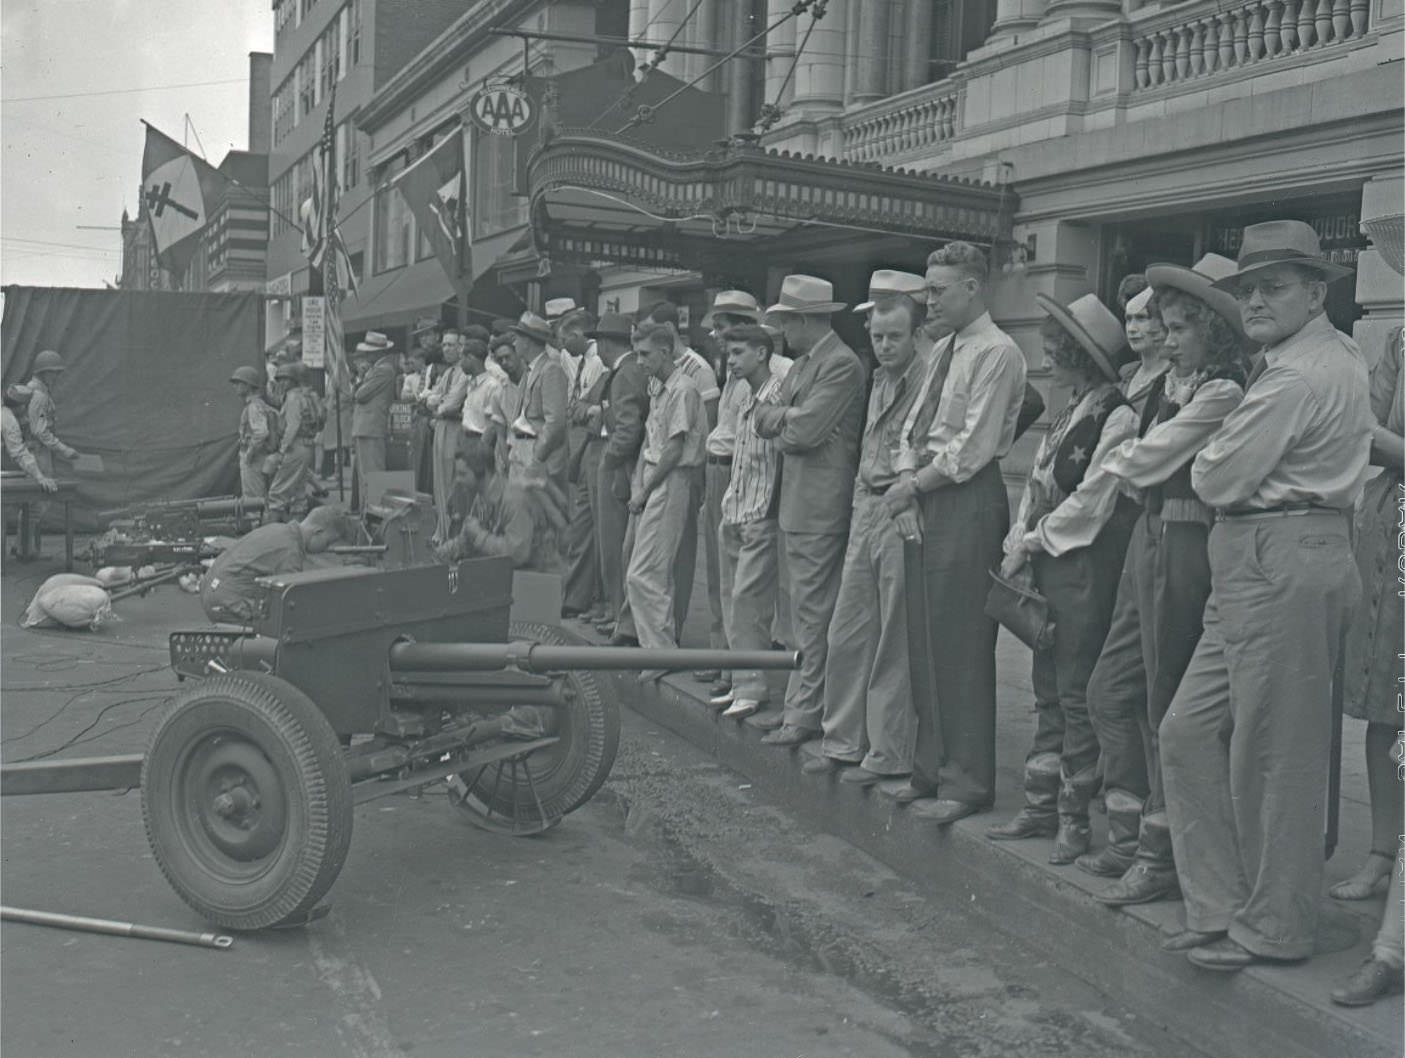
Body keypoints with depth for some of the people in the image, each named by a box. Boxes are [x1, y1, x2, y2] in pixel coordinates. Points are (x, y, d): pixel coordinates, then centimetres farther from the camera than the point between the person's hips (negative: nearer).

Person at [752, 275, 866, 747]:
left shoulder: (842, 365, -13)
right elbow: (762, 420, 15)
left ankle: (805, 716, 2)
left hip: (821, 505, -9)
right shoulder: (802, 363, 18)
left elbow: (803, 431, -19)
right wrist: (788, 417, -4)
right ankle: (800, 702, 21)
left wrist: (776, 417, -1)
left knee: (812, 614, -4)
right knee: (803, 611, 13)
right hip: (794, 501, 9)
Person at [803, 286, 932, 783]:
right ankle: (843, 743, 23)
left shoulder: (931, 380, -11)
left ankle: (889, 754, 11)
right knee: (847, 635, 11)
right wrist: (861, 505, 14)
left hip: (905, 519, -8)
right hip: (866, 514, 8)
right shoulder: (879, 382, 15)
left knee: (895, 644, 0)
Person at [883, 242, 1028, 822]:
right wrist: (907, 473, 0)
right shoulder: (945, 350, 17)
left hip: (969, 503, -9)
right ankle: (931, 767, 22)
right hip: (932, 500, 9)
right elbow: (916, 423, 18)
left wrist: (917, 484, -9)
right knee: (927, 639, 11)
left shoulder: (996, 352, -10)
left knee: (963, 645, -4)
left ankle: (967, 781, 6)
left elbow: (974, 447, -16)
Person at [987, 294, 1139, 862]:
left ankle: (1076, 815, 9)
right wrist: (1018, 544, 4)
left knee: (1076, 693, -2)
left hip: (1086, 565, -8)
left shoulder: (1118, 416, -13)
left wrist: (1032, 542, -9)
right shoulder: (1070, 412, 14)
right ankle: (1041, 804, 22)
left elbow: (1089, 502, -16)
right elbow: (1037, 484, 15)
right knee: (1048, 688, 13)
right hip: (1047, 564, 8)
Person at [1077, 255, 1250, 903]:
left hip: (1184, 545, -9)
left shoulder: (1223, 393, -14)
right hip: (1149, 537, 9)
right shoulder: (1172, 383, 14)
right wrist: (1130, 462, -4)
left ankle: (1162, 857, 13)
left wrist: (1116, 459, 6)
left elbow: (1144, 461, -12)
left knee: (1166, 705, 0)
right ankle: (1129, 836, 24)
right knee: (1110, 690, 12)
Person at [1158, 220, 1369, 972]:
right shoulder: (1341, 354, 18)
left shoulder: (1296, 377, -15)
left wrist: (1207, 463, 8)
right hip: (1252, 568, 11)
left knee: (1271, 753, 0)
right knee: (1189, 730, 10)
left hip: (1283, 564, -11)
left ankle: (1271, 928, 15)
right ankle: (1221, 907, 17)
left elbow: (1215, 482, -13)